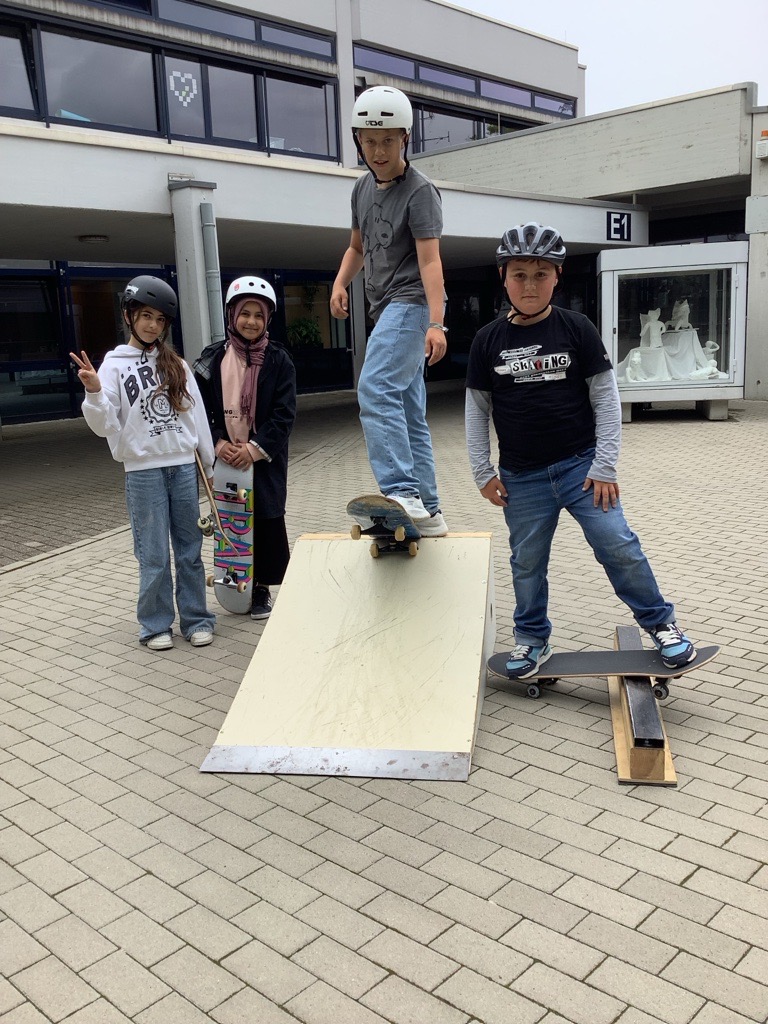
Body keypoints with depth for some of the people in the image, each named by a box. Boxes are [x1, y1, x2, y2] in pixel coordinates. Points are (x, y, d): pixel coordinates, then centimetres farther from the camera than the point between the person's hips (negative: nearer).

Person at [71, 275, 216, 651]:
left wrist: (210, 463, 13)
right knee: (154, 555, 1)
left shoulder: (177, 364, 9)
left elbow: (197, 415, 12)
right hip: (143, 470, -3)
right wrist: (94, 393, -25)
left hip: (183, 467, 3)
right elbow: (106, 427, -7)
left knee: (190, 548, 8)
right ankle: (155, 625, 15)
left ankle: (196, 619, 19)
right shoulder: (115, 364, 0)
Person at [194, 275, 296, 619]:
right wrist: (218, 442, -11)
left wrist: (255, 449, -16)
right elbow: (201, 408, 4)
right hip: (225, 458, 2)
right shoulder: (212, 358, 3)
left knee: (267, 522, 4)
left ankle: (262, 587, 18)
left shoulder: (278, 360, -3)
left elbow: (284, 413, -7)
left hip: (265, 459, -1)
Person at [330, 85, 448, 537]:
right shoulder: (363, 188, 16)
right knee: (409, 414, 7)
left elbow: (430, 261, -19)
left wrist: (436, 322, -30)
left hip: (412, 301, -9)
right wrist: (340, 283, 8)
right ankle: (427, 512, 11)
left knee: (376, 390, -26)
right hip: (387, 308, 9)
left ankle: (403, 493, -32)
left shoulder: (420, 191, -9)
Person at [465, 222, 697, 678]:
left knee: (618, 545, -5)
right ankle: (533, 639, 29)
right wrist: (483, 471, 2)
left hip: (580, 465, -1)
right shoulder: (488, 341, 0)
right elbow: (477, 409, 6)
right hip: (521, 478, 2)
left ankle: (661, 623, 15)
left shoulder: (577, 329, -4)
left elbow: (606, 398, -3)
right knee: (527, 563, 9)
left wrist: (605, 466, -7)